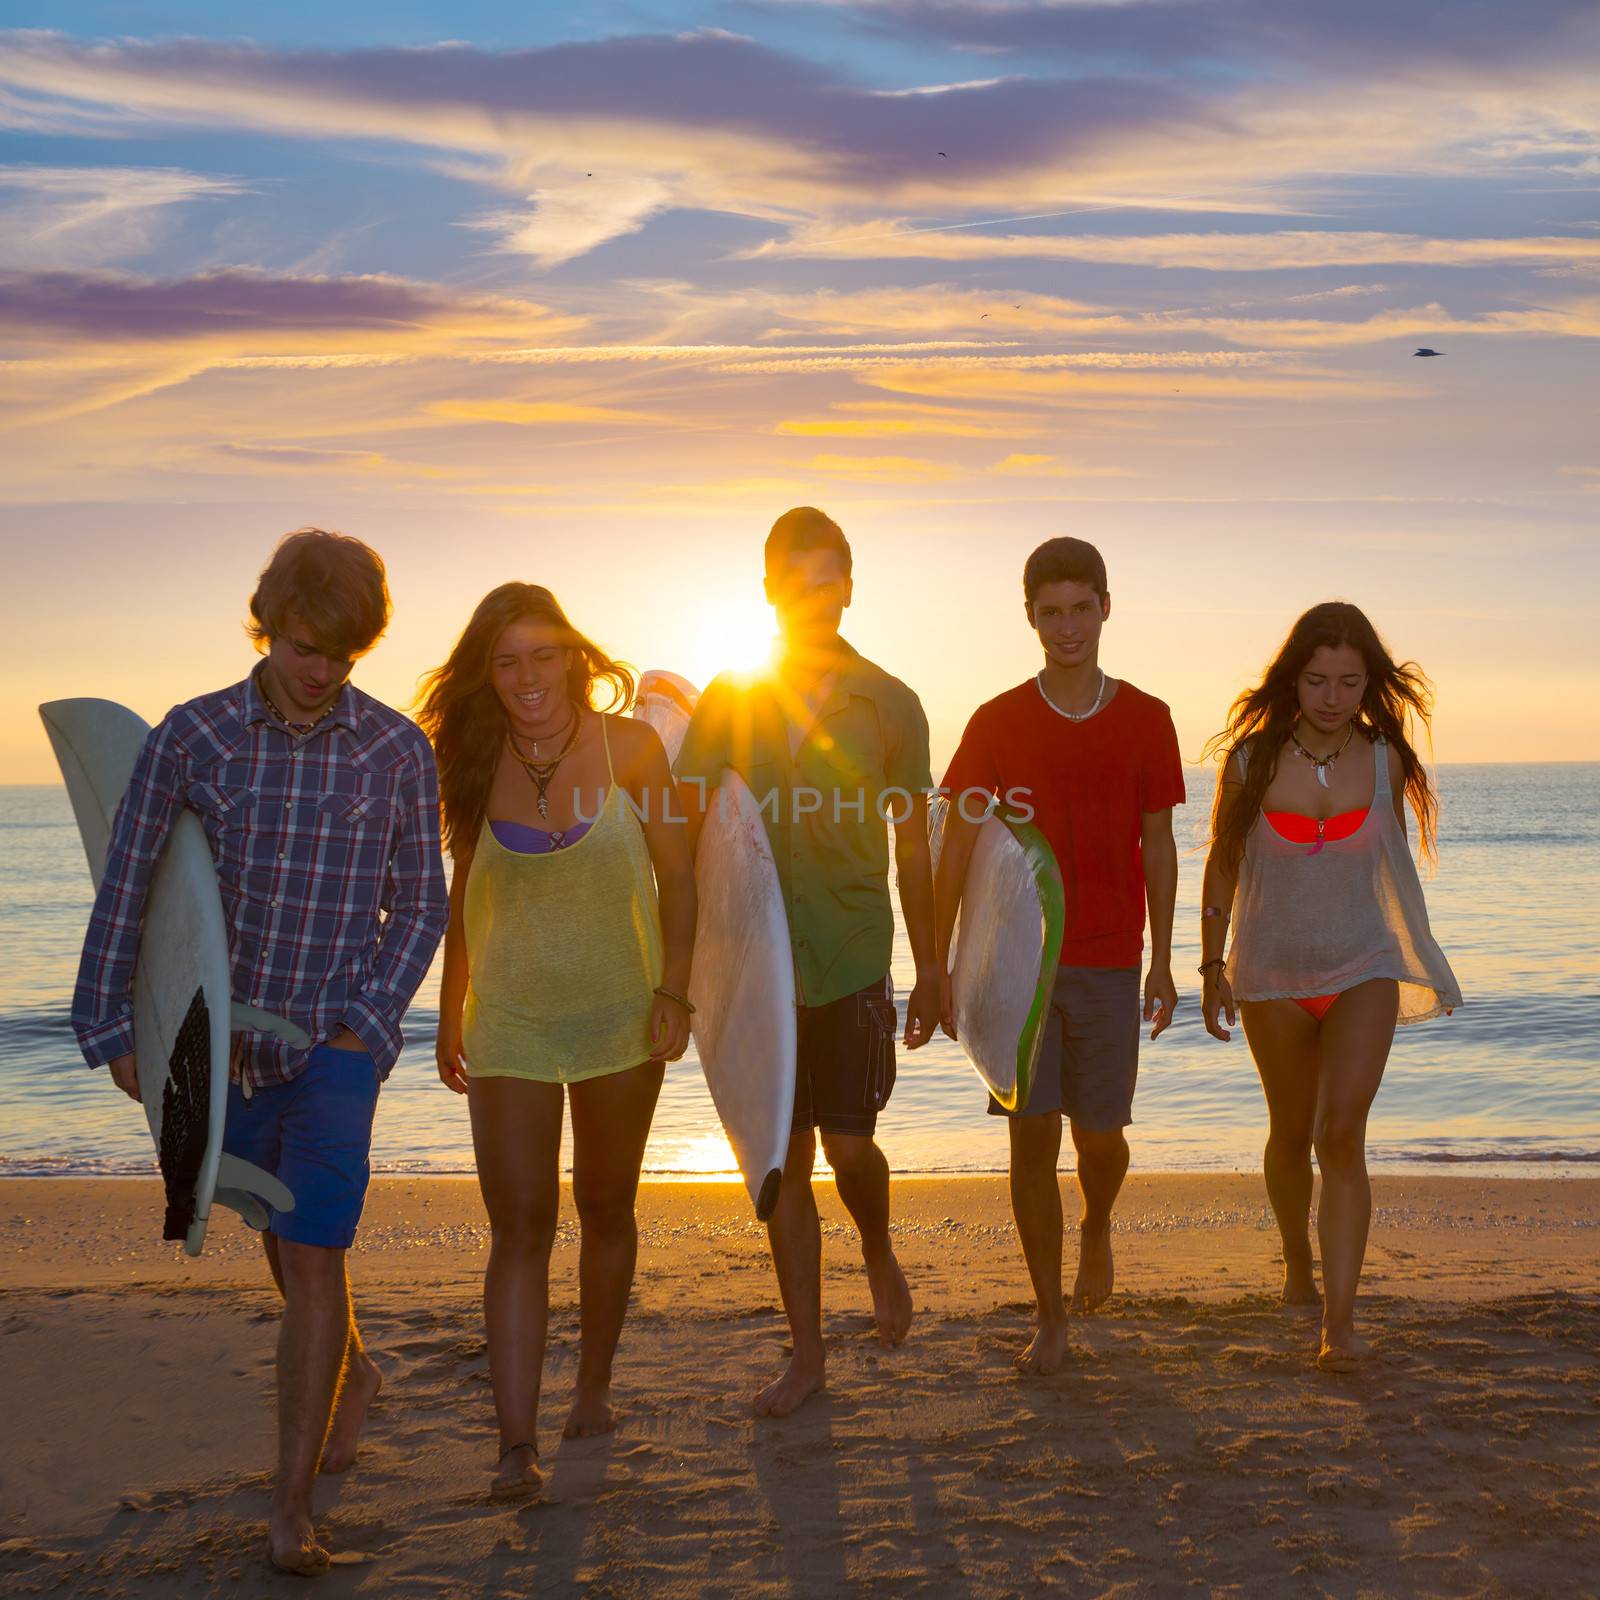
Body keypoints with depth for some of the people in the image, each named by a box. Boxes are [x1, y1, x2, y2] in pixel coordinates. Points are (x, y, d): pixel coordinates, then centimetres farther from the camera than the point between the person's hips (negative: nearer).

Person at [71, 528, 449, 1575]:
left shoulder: (398, 751, -4)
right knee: (285, 1239, 20)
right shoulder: (193, 737, -4)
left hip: (341, 1037, -2)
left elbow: (419, 907, 2)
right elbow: (128, 886, 1)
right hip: (225, 1040, 2)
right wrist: (112, 1027, 0)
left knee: (313, 1253, -14)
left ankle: (294, 1509, -8)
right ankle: (352, 1373, 49)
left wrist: (366, 1020, -8)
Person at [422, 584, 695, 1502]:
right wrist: (451, 1014, 14)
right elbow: (465, 898, 11)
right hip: (510, 1026, 0)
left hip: (620, 1015, 0)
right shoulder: (476, 762, -1)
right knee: (520, 1226, -6)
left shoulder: (629, 748, -7)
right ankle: (518, 1442, -7)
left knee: (606, 1210, 13)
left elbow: (677, 876, -2)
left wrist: (673, 990, -10)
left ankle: (596, 1385, 32)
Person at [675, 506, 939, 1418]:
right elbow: (688, 831, 2)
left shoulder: (889, 706, 1)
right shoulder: (727, 702, 2)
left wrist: (932, 970, 7)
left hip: (853, 960, -1)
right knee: (785, 1161, 6)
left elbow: (914, 848, 6)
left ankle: (880, 1254, 30)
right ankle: (809, 1352, 18)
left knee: (849, 1145, -5)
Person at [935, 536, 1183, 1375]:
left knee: (1100, 1135, 3)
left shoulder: (1145, 720, 2)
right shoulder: (996, 723, 0)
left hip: (1109, 966, 0)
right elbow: (956, 849, 1)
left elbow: (1159, 846, 7)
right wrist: (937, 966, -2)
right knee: (1031, 1138, -1)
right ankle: (1050, 1321, 10)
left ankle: (1096, 1231, 38)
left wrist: (1162, 963, 4)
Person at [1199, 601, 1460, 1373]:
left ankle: (1339, 1320, -14)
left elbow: (1393, 863, 9)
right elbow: (1222, 868, 1)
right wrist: (1212, 967, 0)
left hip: (1363, 972, -1)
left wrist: (1413, 959, 17)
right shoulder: (1250, 760, -9)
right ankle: (1298, 1266, 41)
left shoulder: (1385, 760, -5)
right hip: (1272, 977, 1)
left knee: (1342, 1133, -16)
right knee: (1291, 1134, 15)